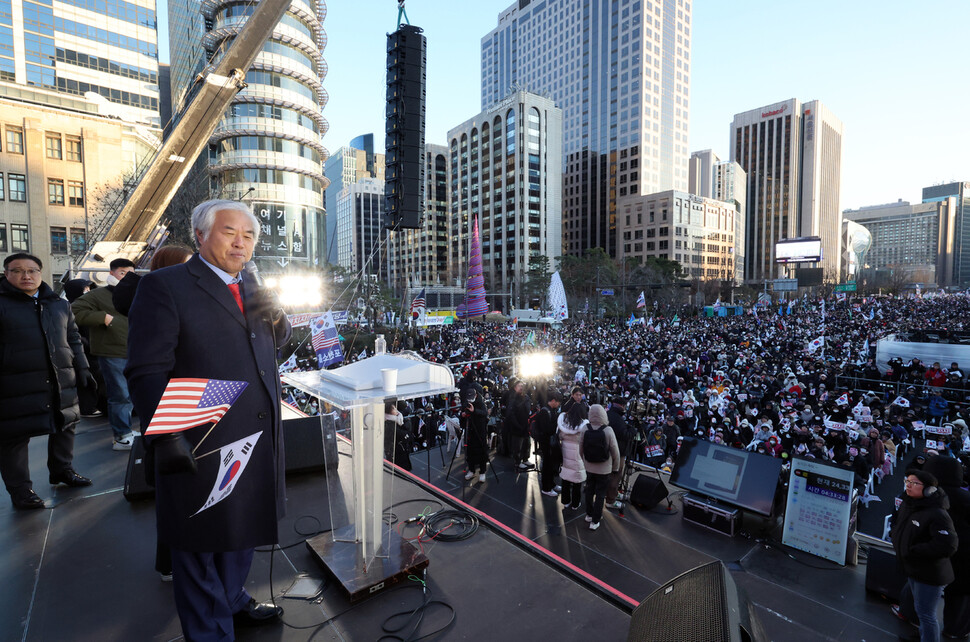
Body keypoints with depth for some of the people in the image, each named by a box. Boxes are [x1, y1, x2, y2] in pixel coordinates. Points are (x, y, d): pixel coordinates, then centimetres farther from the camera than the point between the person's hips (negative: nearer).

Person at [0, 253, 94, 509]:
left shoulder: (60, 305, 14)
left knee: (65, 426, 14)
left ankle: (62, 470, 33)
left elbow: (73, 340, 19)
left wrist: (82, 370, 16)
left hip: (61, 382, 5)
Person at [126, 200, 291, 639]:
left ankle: (232, 601, 48)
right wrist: (165, 436, -22)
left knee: (242, 531, 25)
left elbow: (277, 341, 17)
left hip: (256, 441, 7)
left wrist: (276, 317, -5)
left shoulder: (249, 286, 11)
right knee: (202, 544, 12)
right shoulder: (163, 286, -10)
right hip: (202, 447, -7)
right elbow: (147, 370, -15)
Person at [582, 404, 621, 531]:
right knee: (600, 494, 11)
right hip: (604, 469, -3)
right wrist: (616, 467, 3)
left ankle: (589, 514, 37)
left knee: (589, 491, 21)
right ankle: (595, 521, 17)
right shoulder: (608, 430, -22)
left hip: (589, 467, 3)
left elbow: (581, 450, -3)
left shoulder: (585, 430, -14)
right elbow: (615, 451, -13)